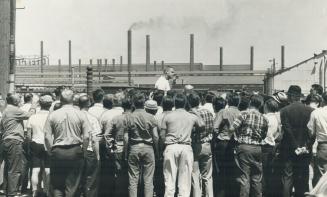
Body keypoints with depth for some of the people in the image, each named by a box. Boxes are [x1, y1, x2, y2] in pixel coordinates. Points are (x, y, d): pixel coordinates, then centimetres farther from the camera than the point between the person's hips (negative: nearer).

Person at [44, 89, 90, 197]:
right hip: (75, 152, 0)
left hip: (57, 152, 0)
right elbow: (86, 137, -4)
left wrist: (51, 152, 8)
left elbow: (47, 137, -2)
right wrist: (83, 151, 7)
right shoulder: (80, 114, -2)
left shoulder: (53, 115, 0)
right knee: (72, 186, 7)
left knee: (57, 185, 10)